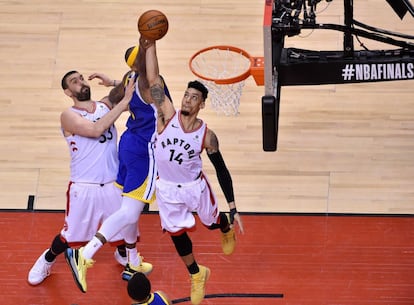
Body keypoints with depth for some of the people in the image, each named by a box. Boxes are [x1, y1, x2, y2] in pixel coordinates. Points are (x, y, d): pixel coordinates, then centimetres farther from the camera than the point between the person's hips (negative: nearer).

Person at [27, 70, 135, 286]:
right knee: (70, 235, 6)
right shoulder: (69, 116, -11)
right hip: (84, 187, -4)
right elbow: (95, 129, -27)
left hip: (113, 184, 4)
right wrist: (124, 101, -28)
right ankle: (46, 261, 34)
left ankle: (123, 255, 49)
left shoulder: (106, 104, 5)